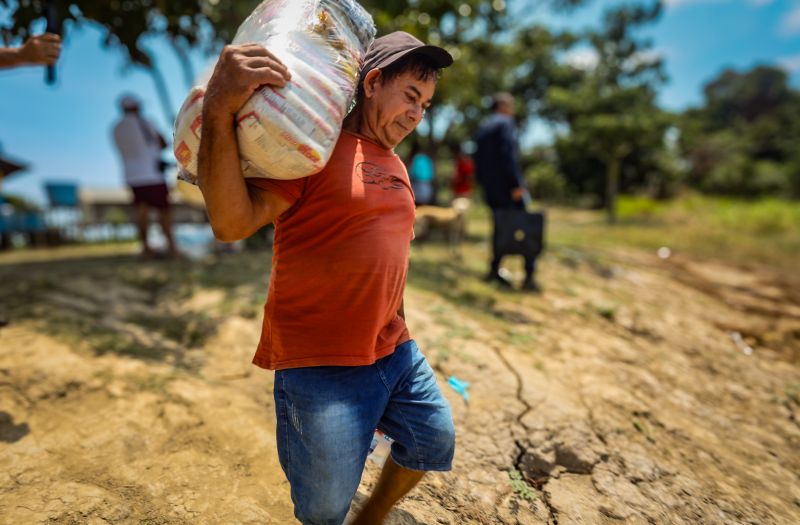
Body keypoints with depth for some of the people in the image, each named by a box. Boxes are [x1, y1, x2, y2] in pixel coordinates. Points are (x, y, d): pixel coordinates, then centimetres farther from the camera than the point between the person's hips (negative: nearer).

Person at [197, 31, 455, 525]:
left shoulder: (397, 167, 13)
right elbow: (231, 222, -21)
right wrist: (219, 111, -34)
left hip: (395, 352, 8)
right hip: (320, 363, -7)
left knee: (436, 443, 20)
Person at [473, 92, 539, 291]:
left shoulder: (482, 127, 18)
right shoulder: (506, 122, -5)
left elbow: (478, 160, 17)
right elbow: (509, 154, -18)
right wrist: (516, 184, -19)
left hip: (490, 189, 8)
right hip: (507, 186, -8)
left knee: (500, 228, 14)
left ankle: (494, 270, 14)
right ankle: (529, 276, -6)